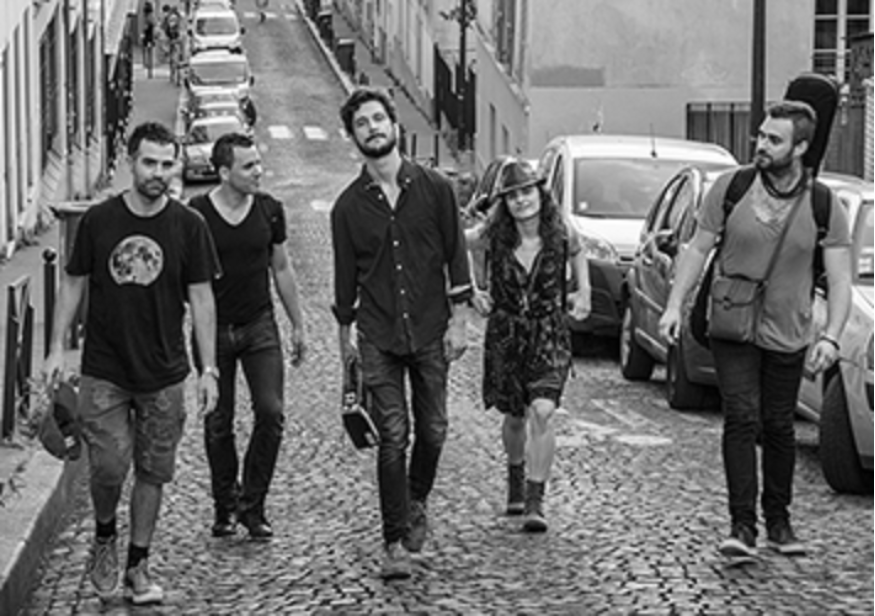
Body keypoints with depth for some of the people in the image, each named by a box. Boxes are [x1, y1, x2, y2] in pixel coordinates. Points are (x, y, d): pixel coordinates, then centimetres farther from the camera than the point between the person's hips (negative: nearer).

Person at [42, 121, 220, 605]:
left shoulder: (188, 226, -2)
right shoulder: (98, 220, -1)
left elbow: (201, 298, 1)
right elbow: (74, 284, 7)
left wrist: (209, 369, -2)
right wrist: (57, 348, 1)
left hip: (164, 375, 1)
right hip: (104, 371, -1)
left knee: (152, 472, 7)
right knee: (109, 466, -9)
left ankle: (138, 566, 21)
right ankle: (104, 537, 20)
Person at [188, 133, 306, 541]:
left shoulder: (269, 210, 1)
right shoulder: (196, 214, -8)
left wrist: (298, 325, 14)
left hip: (259, 326, 2)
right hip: (213, 330, -2)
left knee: (271, 412, -8)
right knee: (218, 422, 4)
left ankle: (252, 505, 4)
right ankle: (225, 504, 20)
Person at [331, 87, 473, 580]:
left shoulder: (435, 188, 1)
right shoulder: (349, 205, 3)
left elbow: (456, 257, 3)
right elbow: (345, 276, 10)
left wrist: (459, 321, -2)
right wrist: (346, 336, 10)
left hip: (430, 332, 1)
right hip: (378, 337, -1)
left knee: (433, 431, 6)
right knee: (393, 437, -6)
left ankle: (417, 503, 35)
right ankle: (396, 543, -1)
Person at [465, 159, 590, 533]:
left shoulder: (559, 235, -9)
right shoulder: (491, 237, -11)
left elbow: (578, 254, 14)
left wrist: (583, 292, 6)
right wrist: (470, 291, -7)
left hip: (550, 336, -1)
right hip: (505, 335, 1)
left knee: (541, 412, -18)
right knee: (515, 416, 14)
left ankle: (535, 502, -13)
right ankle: (516, 480, 43)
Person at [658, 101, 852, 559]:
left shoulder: (825, 207, -7)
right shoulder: (731, 187, -6)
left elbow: (840, 280, -8)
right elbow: (697, 250, 2)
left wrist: (831, 337, -21)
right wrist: (675, 304, -7)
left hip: (788, 337, 1)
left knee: (778, 428, 10)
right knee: (742, 420, -13)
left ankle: (778, 521, 27)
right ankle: (742, 525, -12)